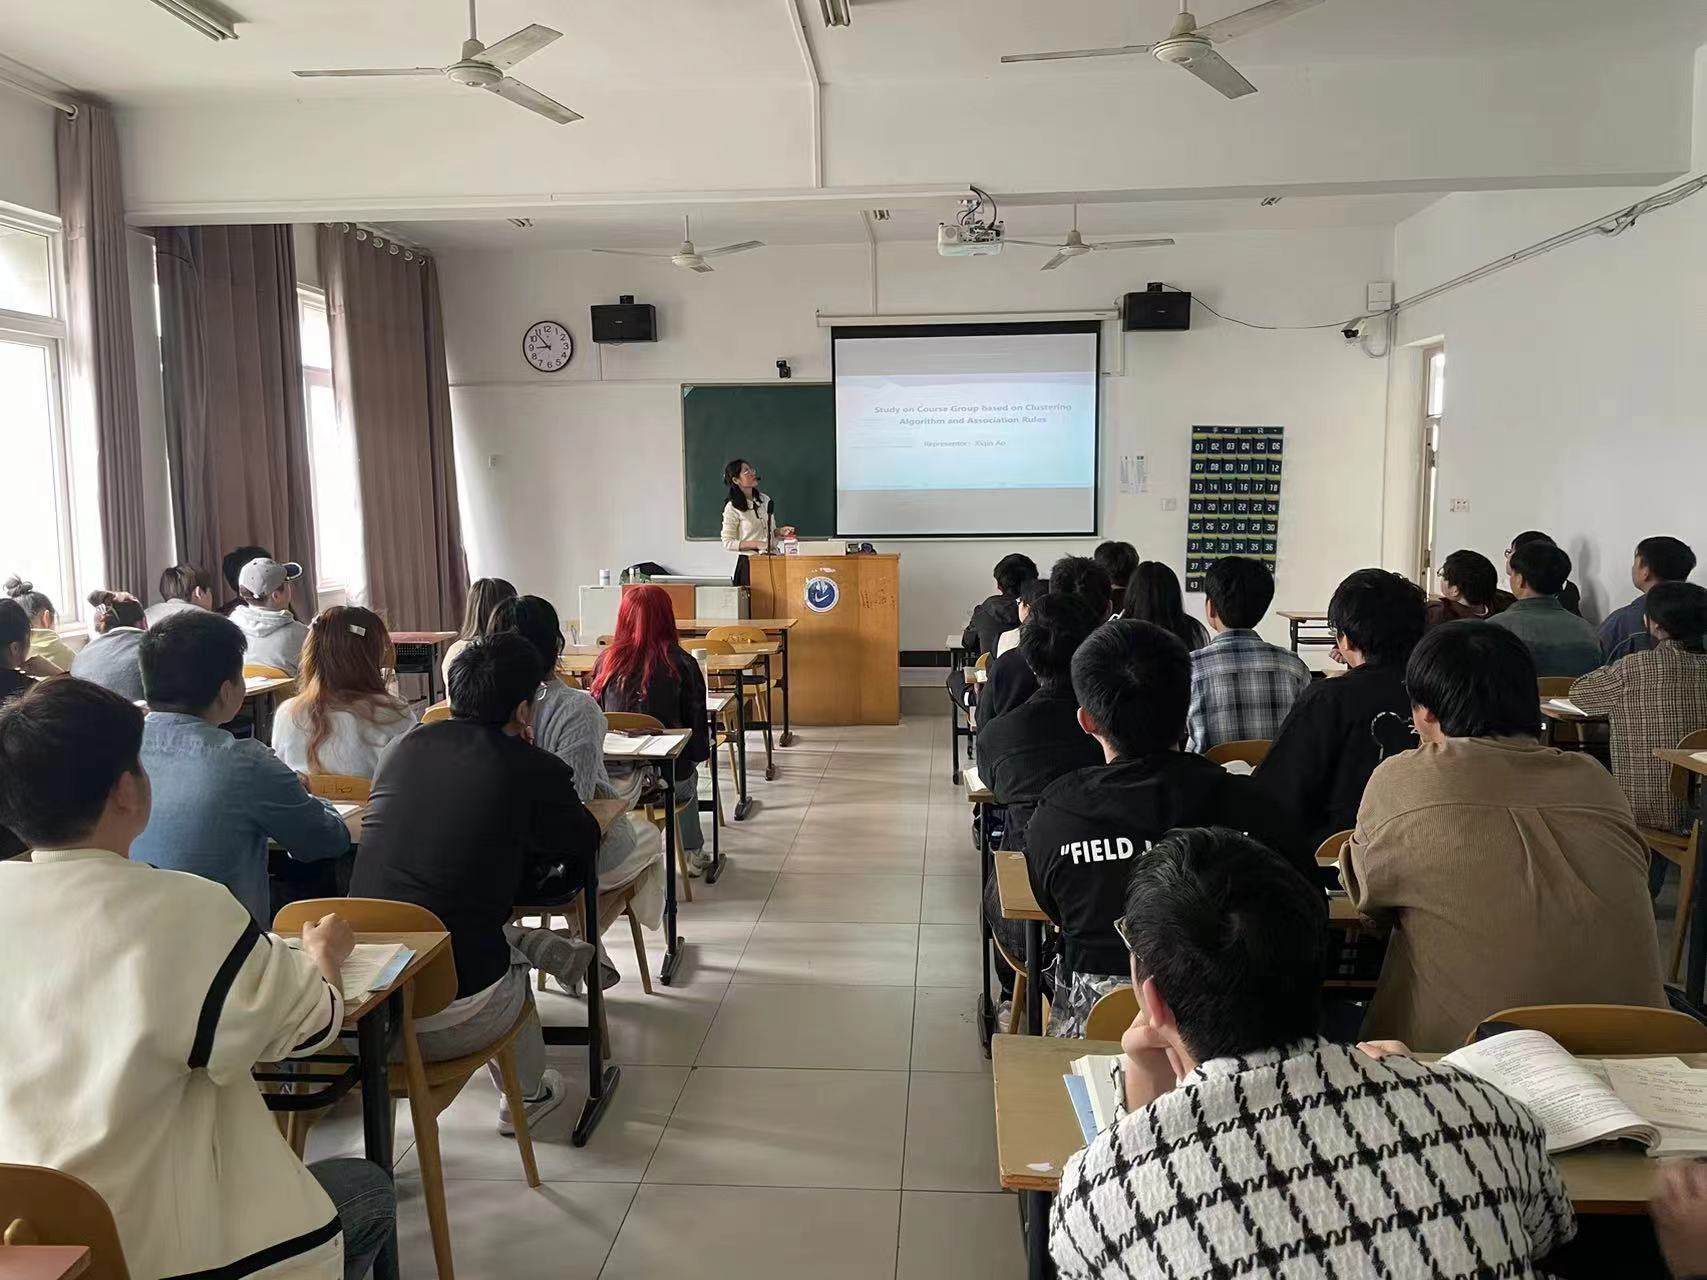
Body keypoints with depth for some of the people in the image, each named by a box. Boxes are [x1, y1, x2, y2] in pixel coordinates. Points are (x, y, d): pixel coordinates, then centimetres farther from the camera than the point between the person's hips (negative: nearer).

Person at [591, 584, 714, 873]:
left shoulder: (607, 660, -5)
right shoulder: (680, 662, -11)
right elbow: (697, 720, -4)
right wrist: (700, 753, 15)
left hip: (614, 781, 2)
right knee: (687, 776, 35)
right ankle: (692, 853, 45)